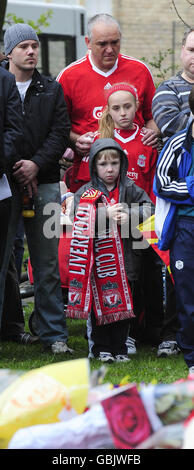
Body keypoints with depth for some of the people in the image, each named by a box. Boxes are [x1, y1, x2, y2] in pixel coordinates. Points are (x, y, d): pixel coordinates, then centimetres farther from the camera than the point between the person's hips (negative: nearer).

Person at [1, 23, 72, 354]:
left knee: (47, 262, 4)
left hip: (44, 183, 2)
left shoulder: (52, 90, 14)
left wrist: (37, 164, -9)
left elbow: (61, 132, 6)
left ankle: (54, 335, 8)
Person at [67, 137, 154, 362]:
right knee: (99, 304, 2)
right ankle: (100, 348, 11)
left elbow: (148, 207, 1)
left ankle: (119, 348, 14)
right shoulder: (86, 192, 0)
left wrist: (129, 215, -15)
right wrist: (105, 215, -20)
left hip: (124, 258, 2)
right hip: (97, 258, -2)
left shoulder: (130, 189, 6)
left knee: (121, 304, 6)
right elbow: (79, 218, -11)